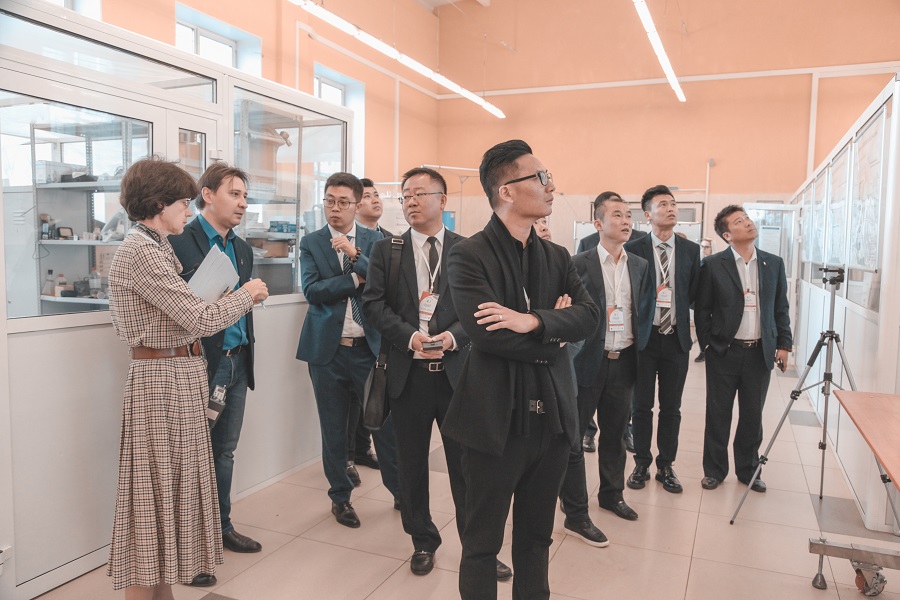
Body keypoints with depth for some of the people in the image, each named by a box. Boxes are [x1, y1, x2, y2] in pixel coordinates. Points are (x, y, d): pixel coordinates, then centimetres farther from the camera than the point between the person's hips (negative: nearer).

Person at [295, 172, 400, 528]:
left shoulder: (373, 240, 4)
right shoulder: (311, 243, 2)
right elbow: (311, 290, -11)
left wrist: (355, 255, -20)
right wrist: (356, 279, -11)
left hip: (369, 347, 0)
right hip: (328, 350, 0)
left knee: (385, 422, 6)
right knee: (334, 430, 11)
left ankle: (400, 491, 24)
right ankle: (340, 497, 28)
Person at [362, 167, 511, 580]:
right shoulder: (385, 249, 6)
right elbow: (373, 303, -2)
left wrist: (454, 334, -19)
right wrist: (409, 335, -16)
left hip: (457, 369, -1)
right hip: (408, 372, 1)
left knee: (466, 464, 6)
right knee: (412, 464, 13)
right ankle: (423, 542, 31)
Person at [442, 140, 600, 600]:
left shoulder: (557, 257, 9)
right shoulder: (468, 256, -11)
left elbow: (588, 315, -5)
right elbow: (485, 333, -23)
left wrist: (533, 321, -22)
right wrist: (553, 330, -10)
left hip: (552, 419, 6)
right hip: (496, 421, -5)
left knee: (536, 539, 21)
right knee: (482, 543, 12)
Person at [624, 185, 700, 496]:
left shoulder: (691, 250, 4)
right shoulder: (633, 249, -4)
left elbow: (693, 293, 9)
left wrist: (675, 307, -2)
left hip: (676, 339, 2)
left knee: (671, 408, 10)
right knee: (641, 406, 8)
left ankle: (666, 466, 24)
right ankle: (642, 464, 22)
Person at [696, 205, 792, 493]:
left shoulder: (774, 263, 6)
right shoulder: (713, 265, -4)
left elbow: (781, 308, 10)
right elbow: (701, 309, -1)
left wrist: (783, 344, 5)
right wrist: (708, 345, -4)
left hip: (761, 352, 3)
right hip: (724, 352, -3)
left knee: (752, 416, 12)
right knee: (718, 415, 7)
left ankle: (748, 469, 28)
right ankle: (714, 470, 22)